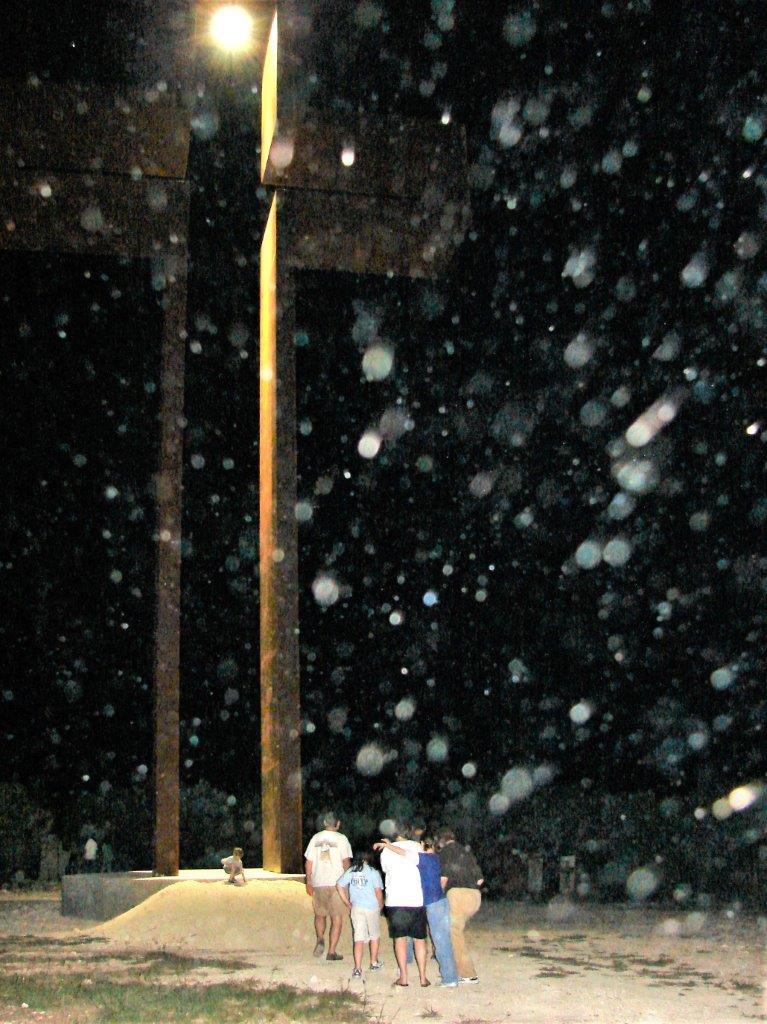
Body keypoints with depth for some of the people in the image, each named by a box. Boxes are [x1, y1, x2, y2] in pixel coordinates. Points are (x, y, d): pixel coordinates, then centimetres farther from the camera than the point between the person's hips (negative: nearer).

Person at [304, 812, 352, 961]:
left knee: (319, 915, 20)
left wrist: (308, 882, 16)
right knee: (337, 918, 4)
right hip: (336, 883, -3)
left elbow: (308, 862, 8)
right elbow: (346, 862, -7)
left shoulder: (315, 838, 7)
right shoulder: (341, 838, -3)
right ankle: (331, 951, 1)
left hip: (318, 883, 3)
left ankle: (320, 939, -3)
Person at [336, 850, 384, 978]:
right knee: (375, 935, 19)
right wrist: (380, 905, 7)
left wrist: (347, 903, 8)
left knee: (359, 938, 3)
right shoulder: (373, 872, -6)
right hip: (372, 908, -2)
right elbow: (378, 891, -10)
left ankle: (357, 968, -6)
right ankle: (374, 963, 30)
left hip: (356, 908, 2)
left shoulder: (350, 871, 4)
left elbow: (339, 886, 3)